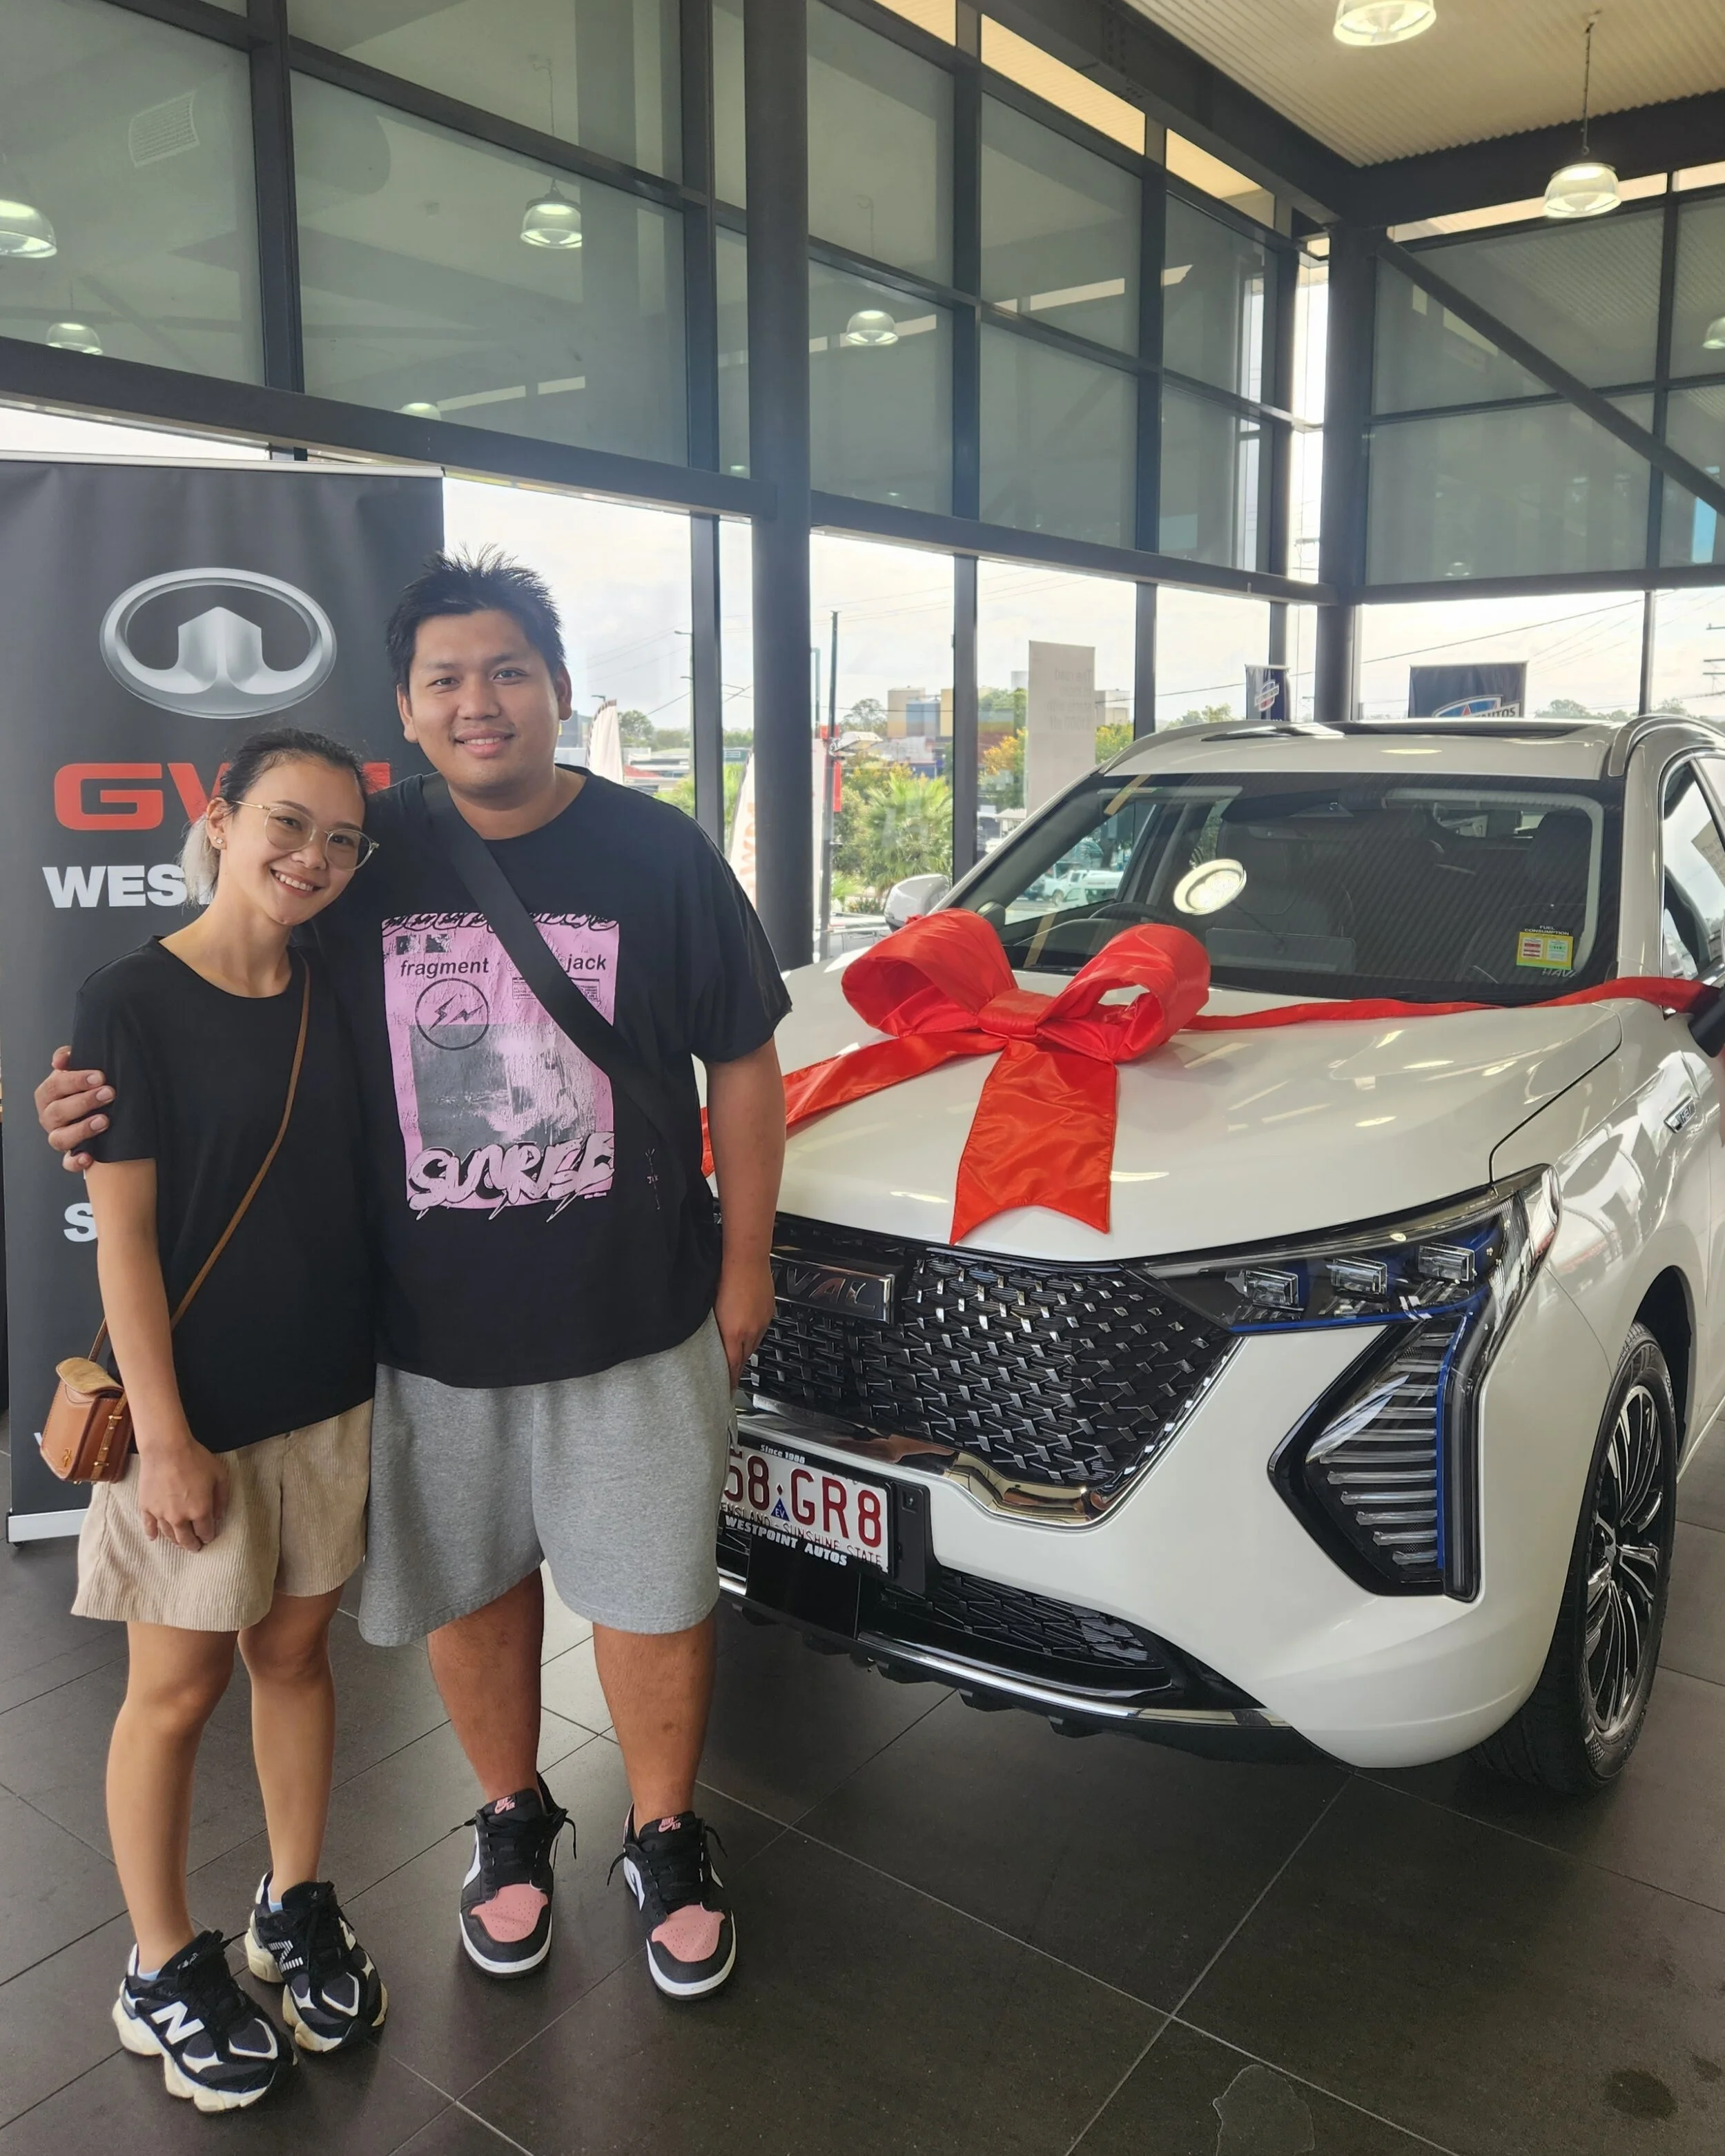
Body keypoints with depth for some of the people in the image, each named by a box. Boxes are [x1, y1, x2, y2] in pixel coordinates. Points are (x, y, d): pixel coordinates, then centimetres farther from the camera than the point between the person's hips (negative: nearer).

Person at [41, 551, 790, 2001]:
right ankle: (513, 1822, 45)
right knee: (471, 1585, 18)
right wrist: (105, 1099, -10)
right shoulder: (363, 857, -3)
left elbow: (743, 1066, 0)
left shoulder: (658, 854, -6)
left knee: (653, 1595, 11)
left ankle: (667, 1842, 37)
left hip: (636, 1322, -1)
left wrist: (745, 1267, 0)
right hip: (427, 1328, 2)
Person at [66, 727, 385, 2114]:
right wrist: (165, 1436, -16)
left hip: (330, 1393, 5)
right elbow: (123, 1234, -14)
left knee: (297, 1648, 18)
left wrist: (381, 1372, 5)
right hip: (194, 1409, -5)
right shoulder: (132, 1002, -13)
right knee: (179, 1688, 10)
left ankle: (296, 1911, 37)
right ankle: (165, 1972, 30)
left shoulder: (333, 997, 3)